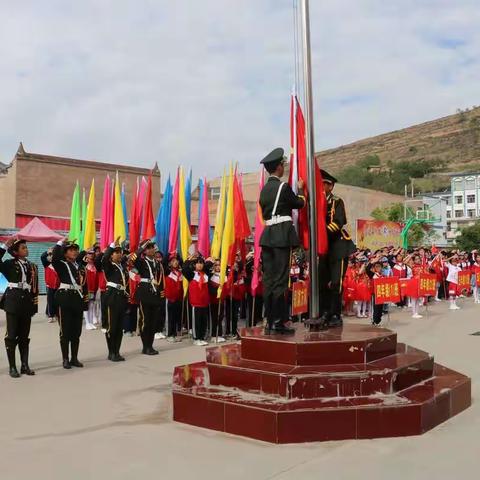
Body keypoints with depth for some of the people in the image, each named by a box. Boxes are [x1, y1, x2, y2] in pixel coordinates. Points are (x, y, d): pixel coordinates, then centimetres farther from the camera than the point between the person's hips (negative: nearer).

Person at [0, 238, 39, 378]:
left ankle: (25, 365, 16)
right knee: (12, 334, 0)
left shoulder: (32, 266, 12)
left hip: (27, 302, 4)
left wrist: (35, 299, 4)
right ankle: (12, 367, 7)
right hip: (13, 300, -4)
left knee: (24, 335, 9)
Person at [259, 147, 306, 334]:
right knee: (280, 279, -4)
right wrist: (300, 189, 22)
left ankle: (269, 321, 13)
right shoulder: (283, 187, -8)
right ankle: (278, 322, -2)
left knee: (269, 278, 8)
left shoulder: (264, 189, 12)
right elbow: (299, 203, 5)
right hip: (282, 235, -7)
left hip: (267, 235, 7)